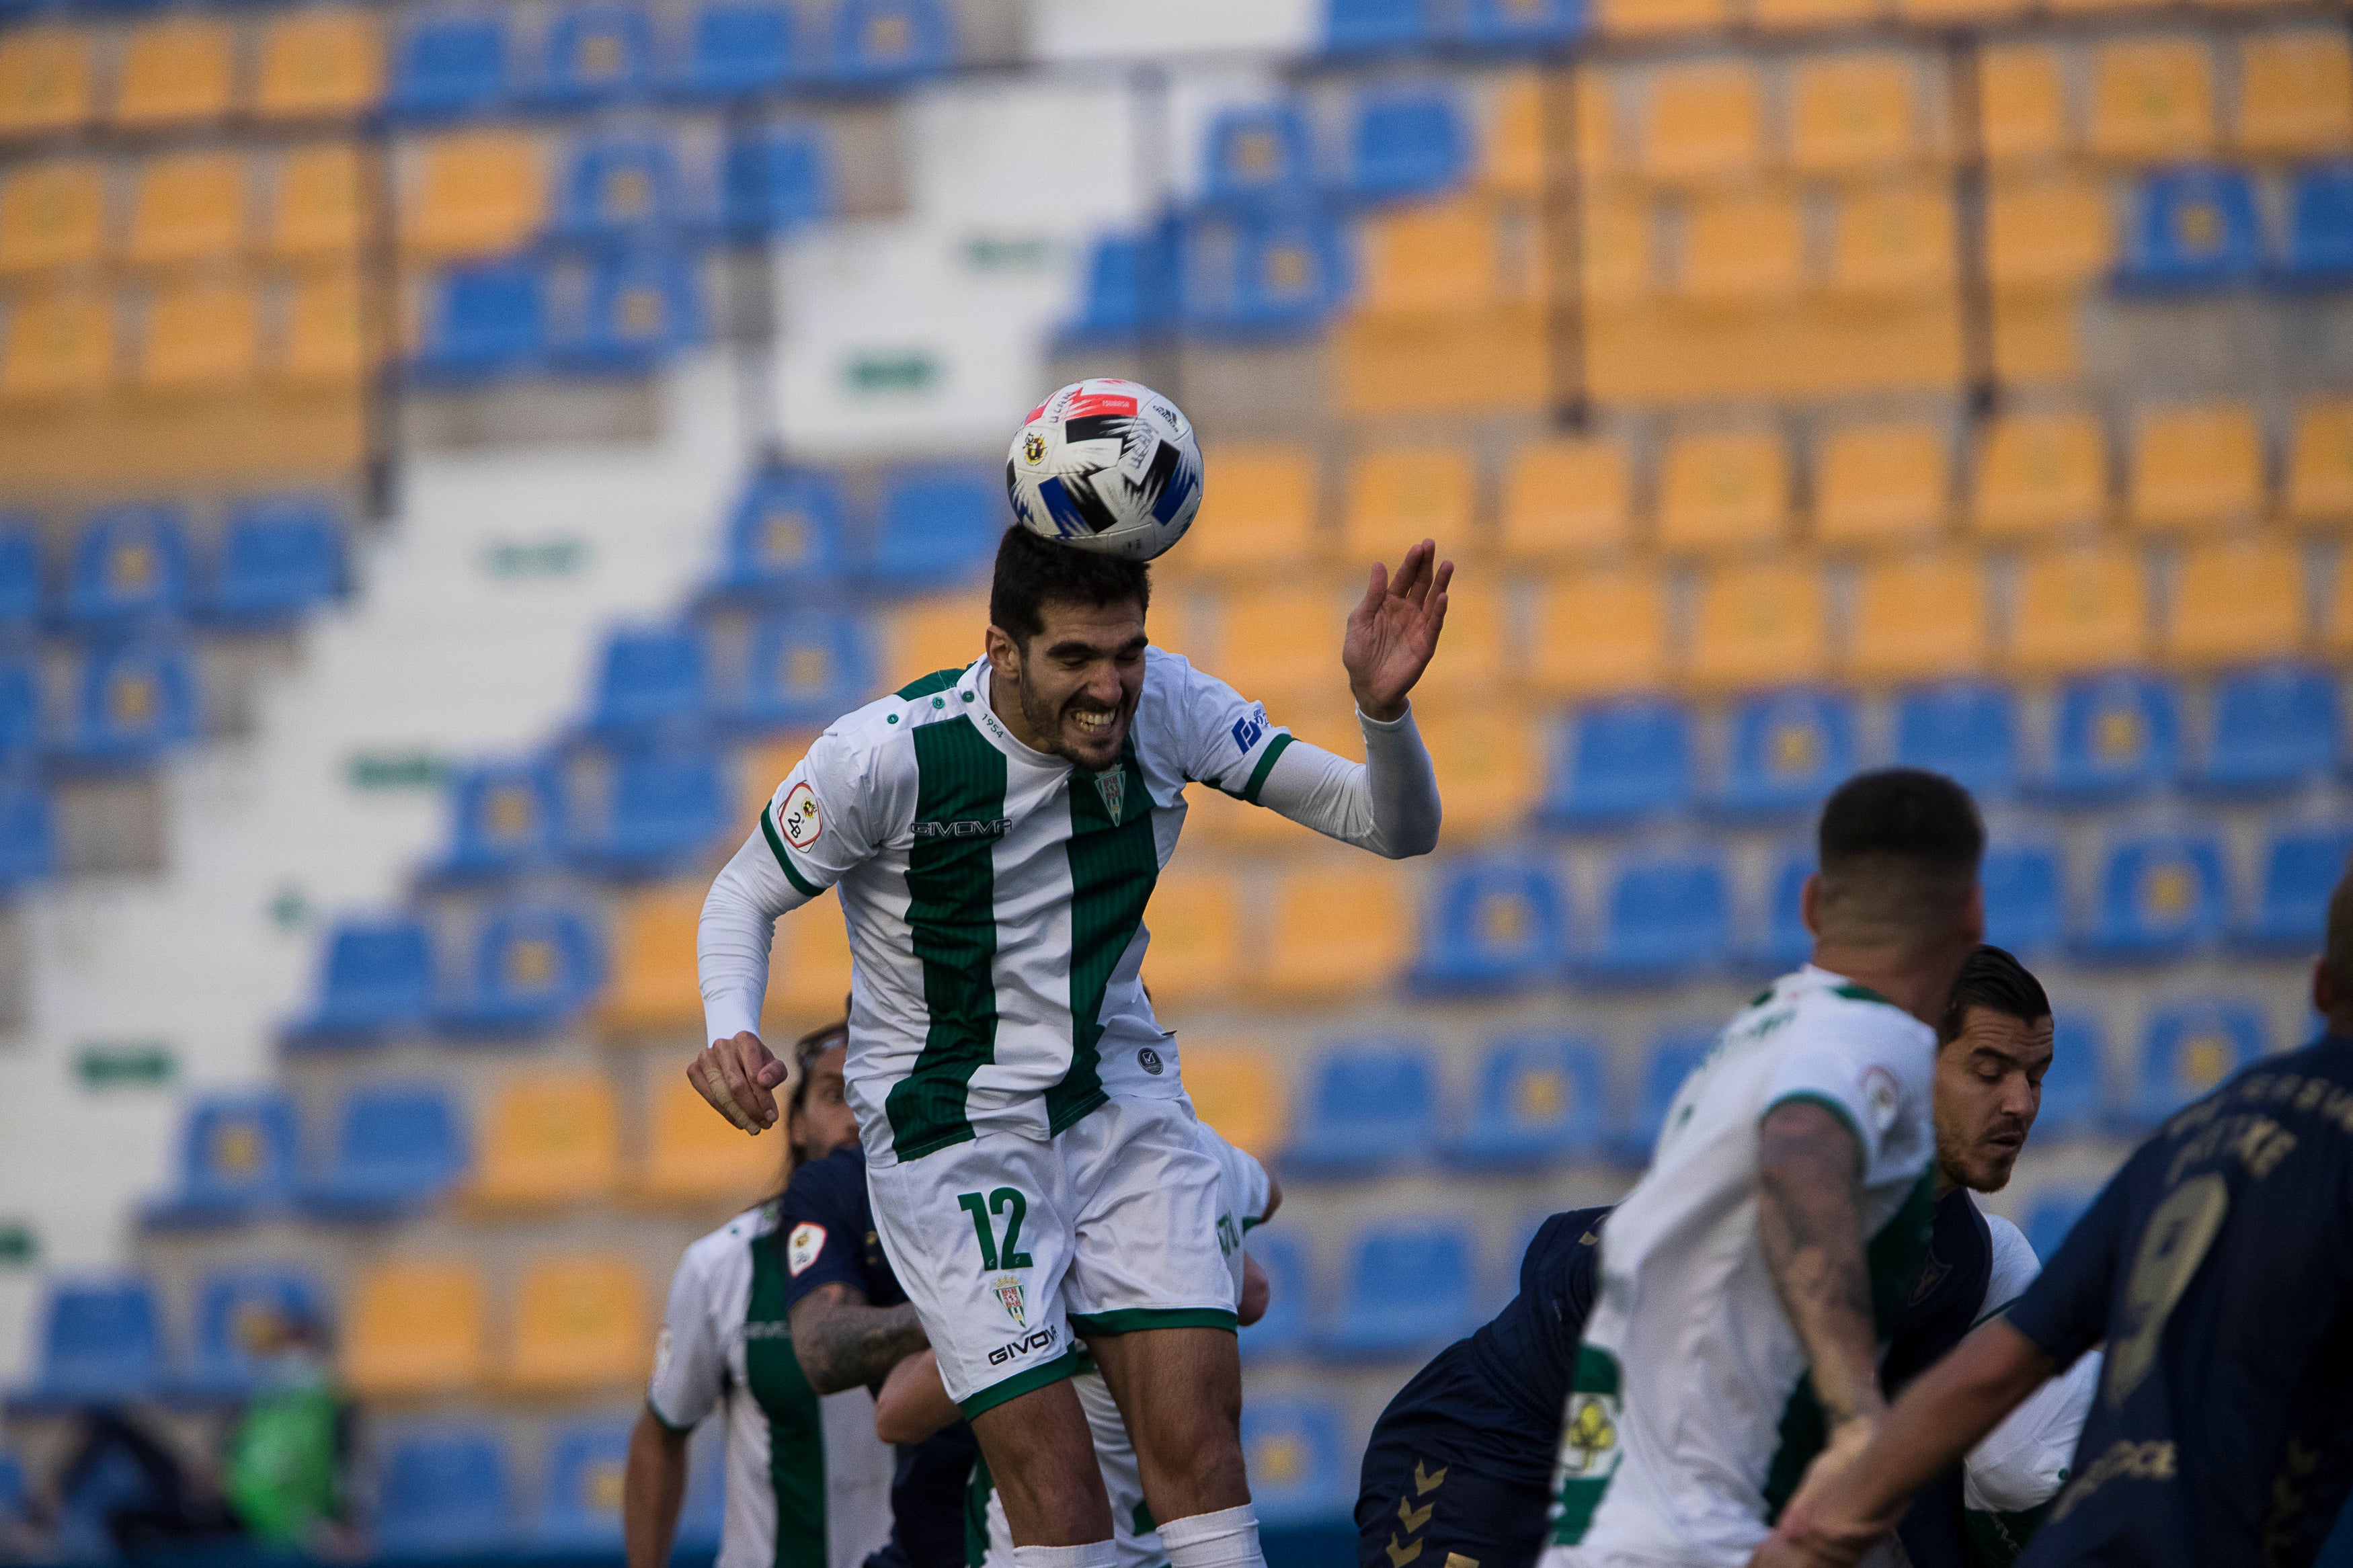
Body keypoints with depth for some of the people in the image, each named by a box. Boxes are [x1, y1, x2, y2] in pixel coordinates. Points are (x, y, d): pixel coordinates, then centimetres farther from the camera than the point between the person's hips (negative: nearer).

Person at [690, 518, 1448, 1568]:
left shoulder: (1168, 710, -11)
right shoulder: (888, 754, -20)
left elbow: (1396, 827, -9)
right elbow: (746, 897, -3)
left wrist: (1383, 707, -30)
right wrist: (730, 1033, -23)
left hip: (1121, 1097, 3)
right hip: (952, 1130, -3)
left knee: (1198, 1433, -9)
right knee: (1052, 1483, -13)